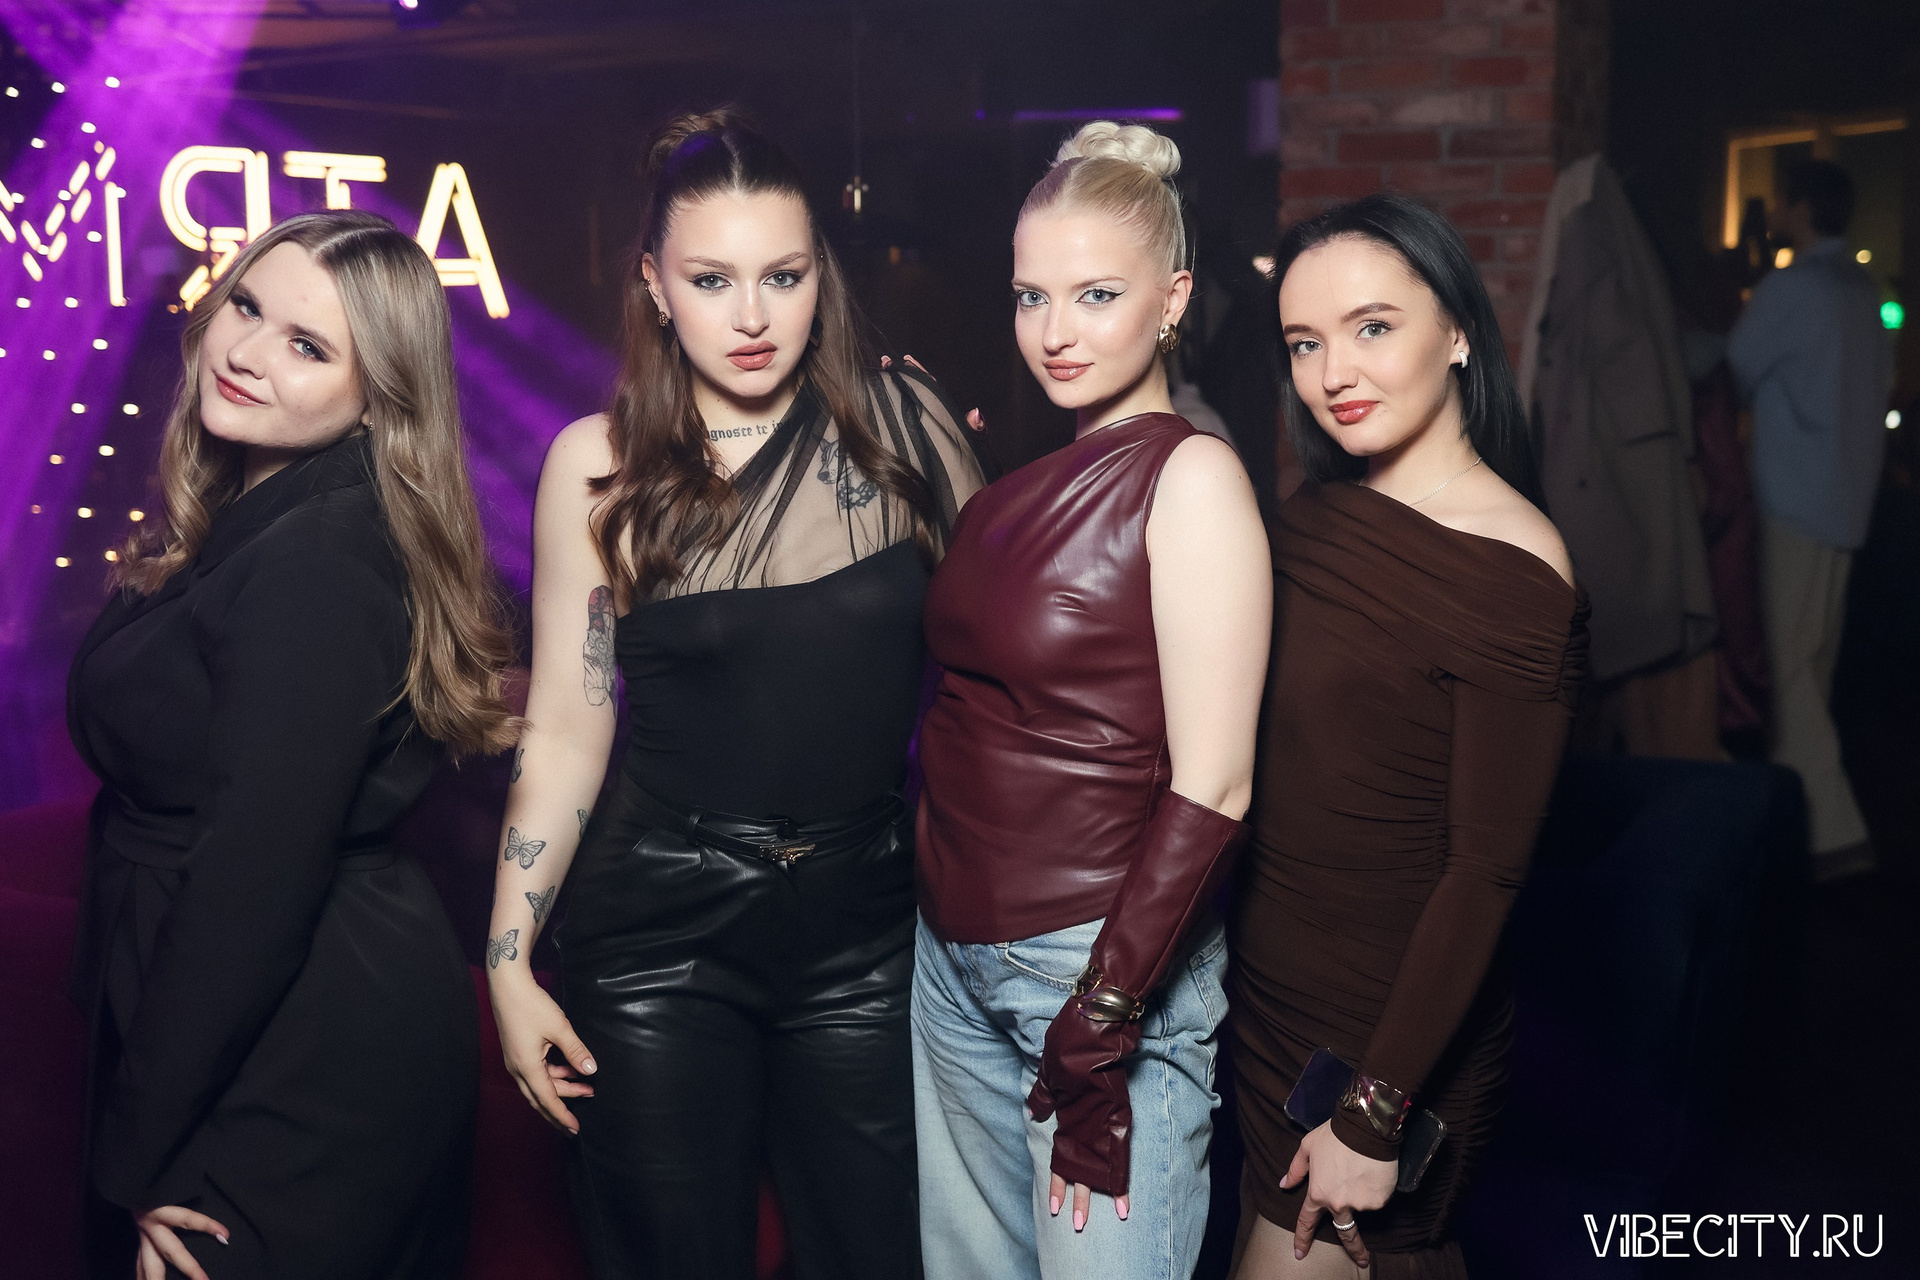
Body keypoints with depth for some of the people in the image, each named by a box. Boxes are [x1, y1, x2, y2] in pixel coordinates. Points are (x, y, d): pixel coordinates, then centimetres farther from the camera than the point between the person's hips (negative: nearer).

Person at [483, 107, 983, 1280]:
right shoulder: (600, 465, -7)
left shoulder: (904, 426, -5)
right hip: (661, 930, -1)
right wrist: (511, 961, -2)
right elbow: (566, 727, -3)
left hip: (869, 922, 1)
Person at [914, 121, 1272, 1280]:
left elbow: (1213, 788, -17)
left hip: (1106, 962, -6)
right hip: (955, 952, 7)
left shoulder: (1191, 477, -12)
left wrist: (1098, 1034, -18)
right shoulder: (1028, 479, 8)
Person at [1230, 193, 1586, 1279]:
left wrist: (1374, 1116, -17)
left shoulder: (1514, 574, -20)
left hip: (1392, 1033, -6)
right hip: (1269, 989, 7)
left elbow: (1486, 872, -19)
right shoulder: (1316, 517, 2)